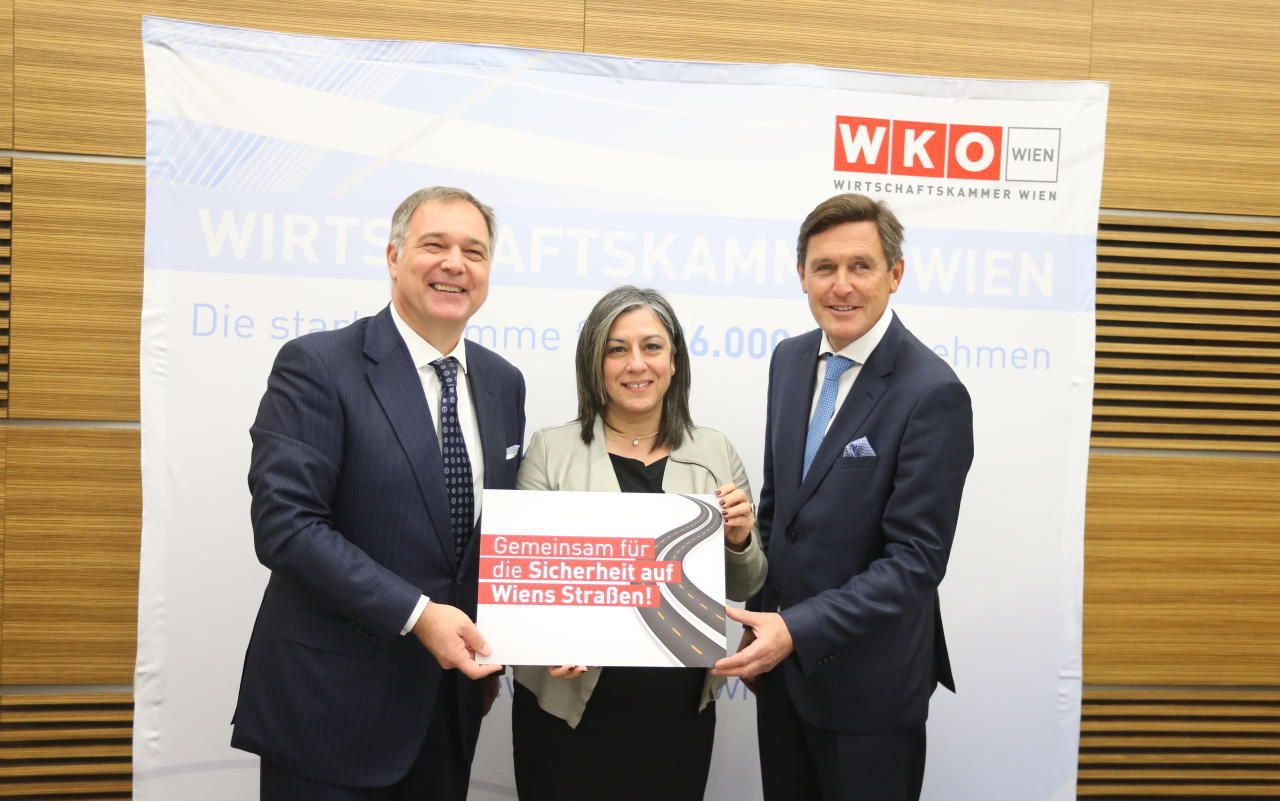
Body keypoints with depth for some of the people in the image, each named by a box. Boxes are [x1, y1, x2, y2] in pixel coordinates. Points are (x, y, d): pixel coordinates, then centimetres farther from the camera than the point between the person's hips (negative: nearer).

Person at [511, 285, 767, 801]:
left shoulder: (715, 453, 2)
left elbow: (741, 588, 8)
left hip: (681, 708, 2)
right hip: (569, 705, -2)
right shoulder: (551, 450, -4)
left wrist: (740, 541, -13)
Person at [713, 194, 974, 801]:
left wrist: (798, 630, -26)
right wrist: (760, 625, 10)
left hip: (867, 681, -6)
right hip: (783, 661, 6)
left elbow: (916, 560, -20)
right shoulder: (790, 359, 2)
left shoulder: (932, 394, -19)